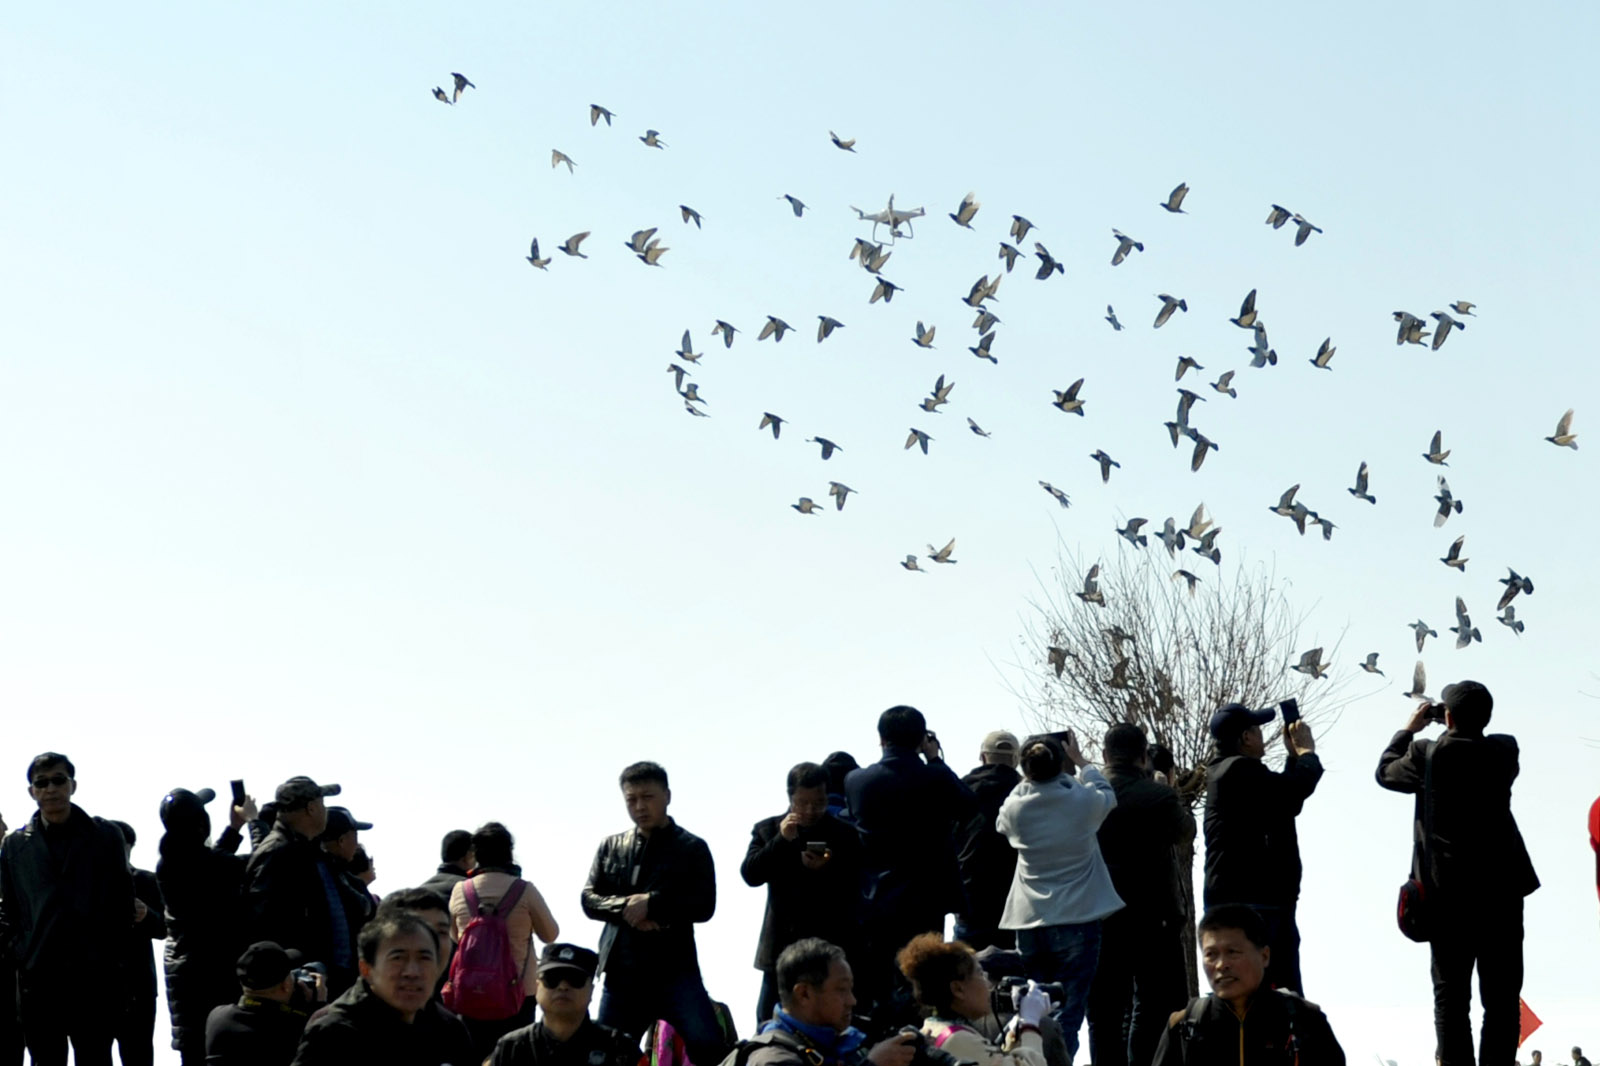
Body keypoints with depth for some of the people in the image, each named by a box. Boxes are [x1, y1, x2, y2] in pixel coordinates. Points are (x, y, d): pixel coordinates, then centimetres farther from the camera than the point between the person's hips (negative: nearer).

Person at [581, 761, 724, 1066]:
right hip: (621, 970, 4)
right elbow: (589, 899, 5)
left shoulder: (692, 847, 2)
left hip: (675, 969, -4)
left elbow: (704, 906, -6)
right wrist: (626, 908, -14)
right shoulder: (610, 846, 12)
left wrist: (652, 904, -16)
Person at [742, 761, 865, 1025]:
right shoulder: (768, 830, 8)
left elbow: (854, 890, -3)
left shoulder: (845, 835, 3)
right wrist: (782, 840, -16)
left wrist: (826, 869, -22)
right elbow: (750, 874, -5)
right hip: (782, 946, 2)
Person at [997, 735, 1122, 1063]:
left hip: (1030, 924, 3)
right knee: (1067, 1014, -5)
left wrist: (1030, 779, 24)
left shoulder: (1015, 807, -3)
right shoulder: (1083, 801, -7)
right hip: (1077, 920, -3)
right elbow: (1107, 795, 17)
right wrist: (1081, 761, 29)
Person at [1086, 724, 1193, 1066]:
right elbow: (1185, 832, 7)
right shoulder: (1158, 795, -10)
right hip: (1154, 916, -3)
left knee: (1104, 1011, 7)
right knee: (1158, 1005, 2)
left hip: (1100, 918, 3)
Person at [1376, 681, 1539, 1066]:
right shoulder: (1504, 750, 0)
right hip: (1501, 889, 1)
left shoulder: (1428, 754, -6)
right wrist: (1469, 723, 22)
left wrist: (1410, 728, 24)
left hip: (1448, 891, -1)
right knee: (1501, 993, 1)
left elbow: (1385, 771, 13)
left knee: (1451, 991, 2)